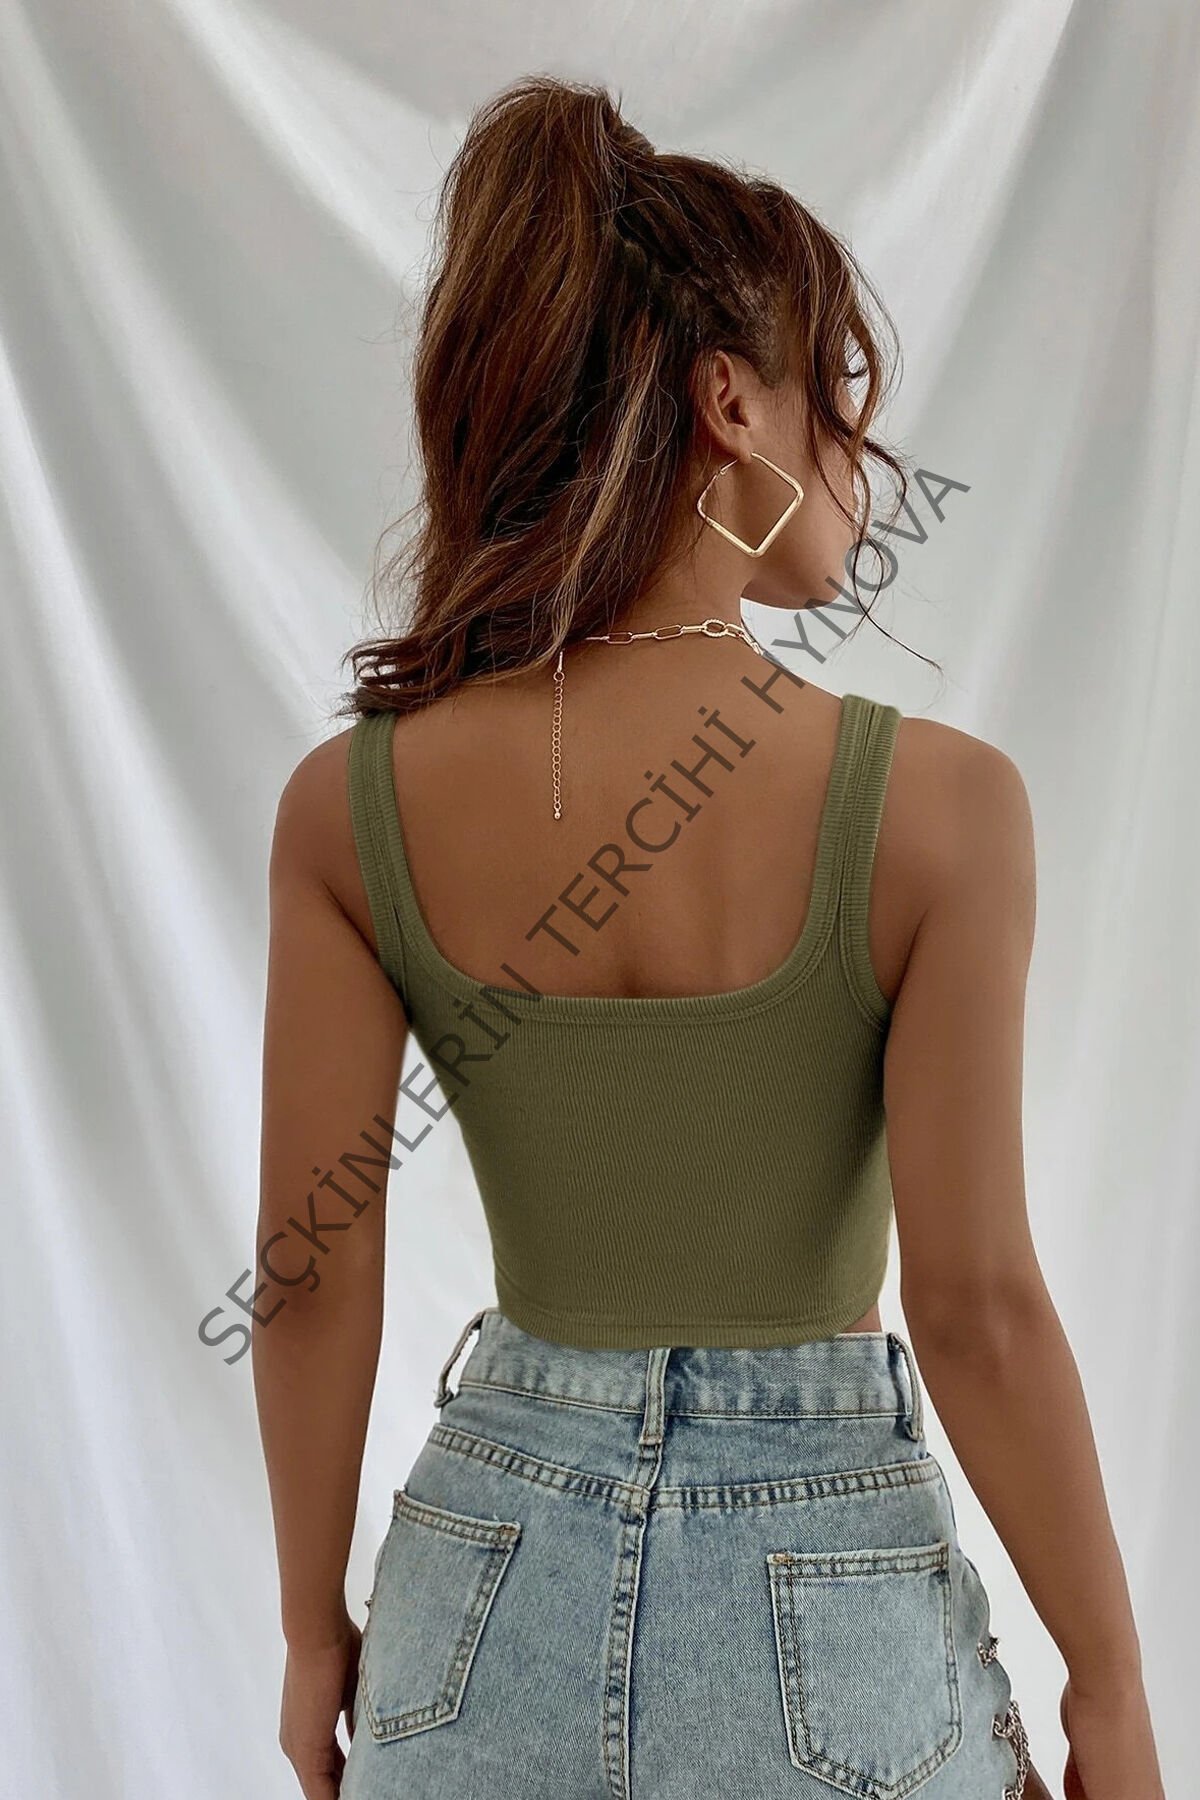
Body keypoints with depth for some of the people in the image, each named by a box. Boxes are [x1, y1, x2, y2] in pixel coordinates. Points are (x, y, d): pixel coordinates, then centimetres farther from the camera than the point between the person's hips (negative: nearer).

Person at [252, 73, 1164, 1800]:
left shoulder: (353, 809, -11)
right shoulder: (936, 804, -18)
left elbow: (312, 1275, -6)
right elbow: (976, 1304, -16)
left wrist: (316, 1630, 9)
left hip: (499, 1558, 2)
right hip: (828, 1575, -1)